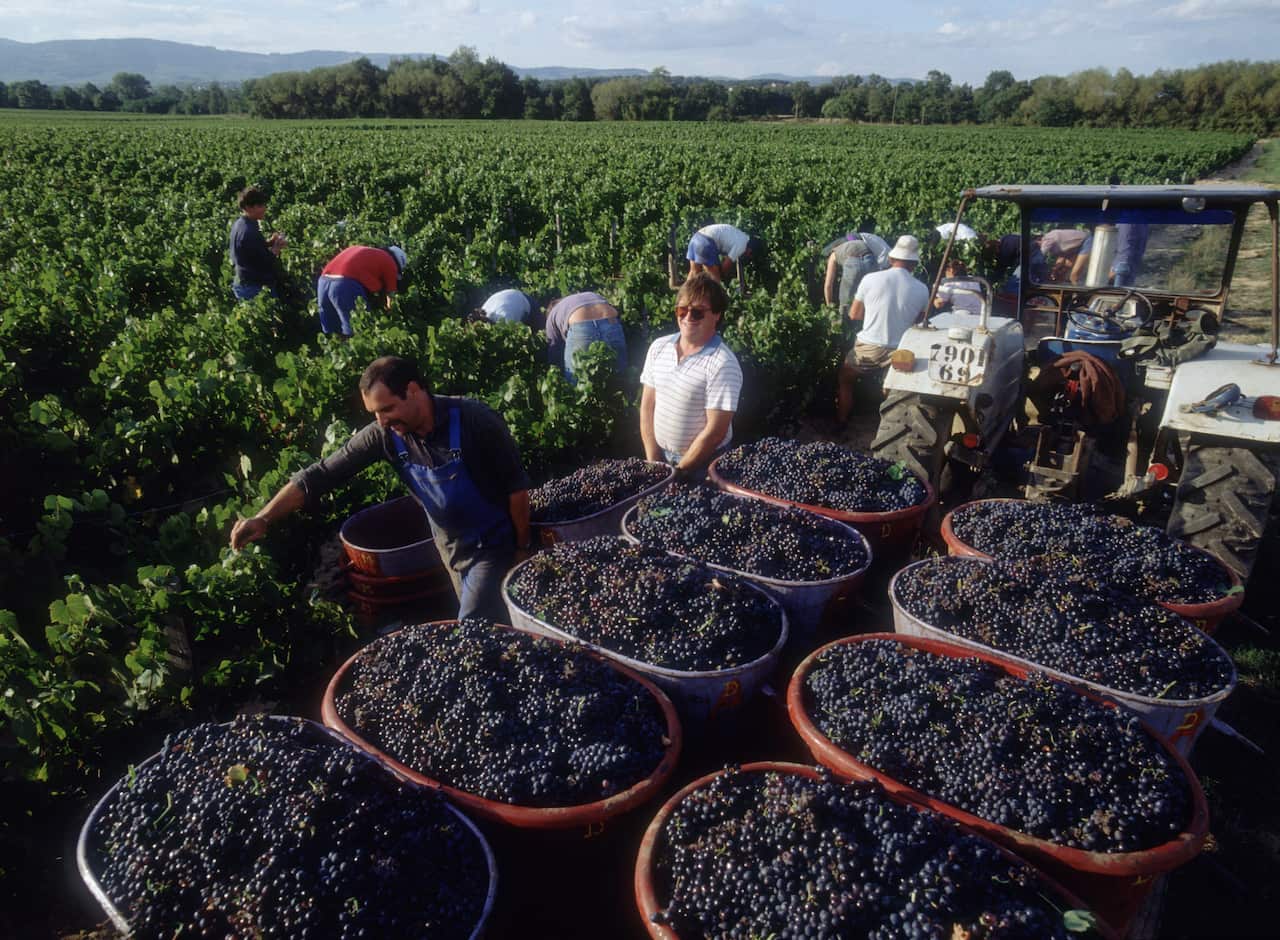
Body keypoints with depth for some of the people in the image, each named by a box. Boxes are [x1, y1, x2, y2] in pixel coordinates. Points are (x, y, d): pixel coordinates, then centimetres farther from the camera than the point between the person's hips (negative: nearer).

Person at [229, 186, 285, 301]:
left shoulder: (238, 224, 7)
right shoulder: (250, 232, -24)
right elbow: (264, 263, -22)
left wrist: (269, 242, 5)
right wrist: (276, 248, -9)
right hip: (255, 288, -10)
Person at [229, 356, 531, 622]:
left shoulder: (474, 421, -27)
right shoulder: (384, 434, -15)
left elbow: (516, 484, -19)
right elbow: (322, 474, -13)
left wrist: (522, 548, -12)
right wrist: (263, 519, -22)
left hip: (493, 545, -4)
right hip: (450, 547, 5)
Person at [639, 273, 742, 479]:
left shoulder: (723, 364, -19)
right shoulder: (658, 347, -2)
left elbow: (715, 432, -20)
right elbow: (647, 406, 2)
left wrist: (678, 472, -16)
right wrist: (653, 462, -4)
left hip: (702, 466, -5)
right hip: (661, 456, 5)